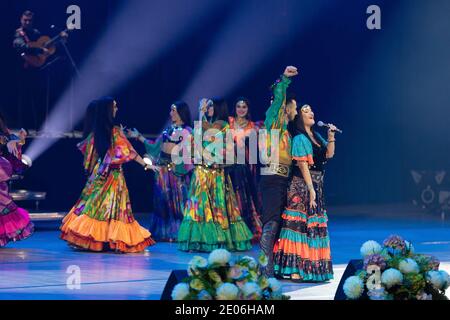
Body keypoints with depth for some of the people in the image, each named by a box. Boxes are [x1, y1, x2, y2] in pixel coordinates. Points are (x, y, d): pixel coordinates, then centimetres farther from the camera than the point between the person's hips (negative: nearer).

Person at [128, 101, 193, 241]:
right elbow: (155, 147, 16)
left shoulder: (187, 131, -2)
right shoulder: (167, 130, 14)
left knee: (178, 200, -4)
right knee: (164, 200, 7)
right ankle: (165, 232, 14)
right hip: (163, 169, 5)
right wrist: (139, 136, 18)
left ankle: (178, 232, 4)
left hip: (178, 170, -5)